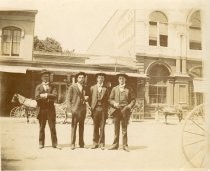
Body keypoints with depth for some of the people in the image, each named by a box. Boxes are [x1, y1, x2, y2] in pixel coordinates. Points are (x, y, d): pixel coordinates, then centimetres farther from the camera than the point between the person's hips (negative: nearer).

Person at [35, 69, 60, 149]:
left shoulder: (52, 86, 10)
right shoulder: (38, 87, 10)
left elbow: (55, 96, -5)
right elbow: (37, 97, -5)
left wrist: (45, 95, -12)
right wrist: (48, 97, -10)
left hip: (50, 109, 0)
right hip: (42, 109, 0)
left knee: (52, 127, 0)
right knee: (41, 128, 6)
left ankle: (54, 143, 4)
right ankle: (41, 143, 15)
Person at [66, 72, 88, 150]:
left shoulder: (85, 88, 14)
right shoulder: (72, 87, 0)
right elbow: (68, 99, -3)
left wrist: (86, 98, 0)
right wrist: (69, 109, -12)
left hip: (83, 109, 4)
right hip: (75, 109, -4)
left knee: (81, 127, 8)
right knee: (74, 127, -5)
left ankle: (81, 143, 14)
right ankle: (73, 144, 0)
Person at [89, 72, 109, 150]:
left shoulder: (105, 89, 7)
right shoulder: (92, 88, 12)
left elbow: (107, 100, 5)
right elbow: (90, 99, 11)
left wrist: (106, 110, -1)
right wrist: (91, 107, 2)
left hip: (103, 109, -1)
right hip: (95, 108, 1)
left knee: (102, 127, -1)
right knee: (95, 127, 4)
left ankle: (101, 143, 5)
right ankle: (95, 143, 11)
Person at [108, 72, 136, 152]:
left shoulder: (129, 89, 10)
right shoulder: (114, 89, 15)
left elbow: (133, 99, 8)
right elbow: (110, 99, 11)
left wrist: (130, 105, -10)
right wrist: (114, 103, -8)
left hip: (125, 111, -2)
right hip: (116, 110, 2)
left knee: (124, 129, -1)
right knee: (116, 129, 4)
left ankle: (125, 145, 5)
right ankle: (115, 145, 11)